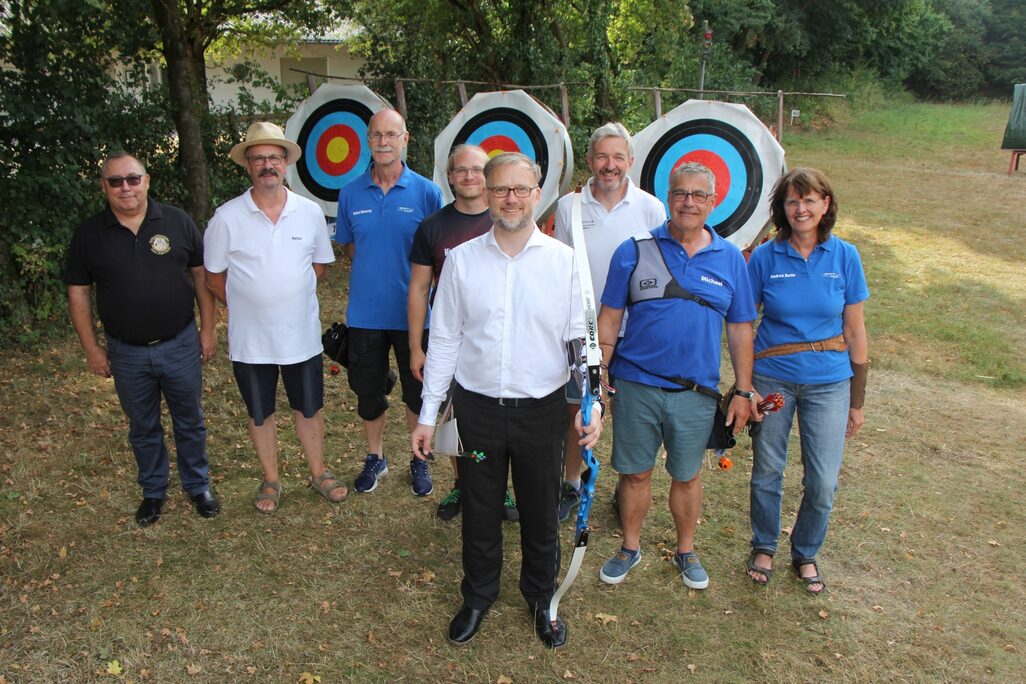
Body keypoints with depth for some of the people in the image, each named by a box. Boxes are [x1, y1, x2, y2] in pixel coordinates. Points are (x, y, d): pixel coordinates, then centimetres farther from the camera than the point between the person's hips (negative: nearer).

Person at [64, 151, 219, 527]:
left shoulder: (177, 221, -5)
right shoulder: (88, 234, -3)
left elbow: (202, 275, 1)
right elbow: (79, 293, 2)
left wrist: (208, 327, -1)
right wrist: (91, 347, 1)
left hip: (180, 345, -1)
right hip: (126, 354, 1)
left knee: (190, 421, 13)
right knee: (142, 427, 16)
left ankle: (198, 485, 32)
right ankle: (153, 491, 35)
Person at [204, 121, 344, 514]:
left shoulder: (310, 212, -3)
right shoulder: (227, 217, -9)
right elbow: (214, 275, 0)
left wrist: (293, 293, 4)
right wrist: (249, 305, 1)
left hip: (302, 335, 1)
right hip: (250, 340, -1)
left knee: (310, 409, 15)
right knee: (260, 414, 14)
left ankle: (318, 473, 35)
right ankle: (271, 481, 33)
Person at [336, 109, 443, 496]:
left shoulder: (426, 192, -6)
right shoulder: (351, 193, 0)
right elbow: (348, 247, 12)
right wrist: (372, 273, 1)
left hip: (413, 312, -2)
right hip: (365, 313, 2)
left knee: (418, 392, 11)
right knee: (368, 392, 15)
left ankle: (419, 460, 32)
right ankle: (375, 457, 37)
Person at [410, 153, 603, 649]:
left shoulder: (564, 261, -3)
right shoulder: (461, 259, -1)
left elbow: (579, 339, -1)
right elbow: (444, 340, 3)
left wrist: (591, 403, -15)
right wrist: (428, 414, 3)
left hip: (542, 410, 0)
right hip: (477, 408, 1)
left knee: (541, 513, 15)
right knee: (479, 511, 16)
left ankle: (542, 598, 41)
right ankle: (478, 596, 41)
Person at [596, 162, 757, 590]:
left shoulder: (730, 259, 2)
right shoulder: (634, 251, -3)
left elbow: (739, 329, 6)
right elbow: (609, 318, 0)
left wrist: (743, 391, 4)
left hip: (696, 392, 1)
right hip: (636, 386, -1)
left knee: (686, 476, 16)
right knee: (635, 473, 12)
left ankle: (686, 552, 37)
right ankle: (630, 548, 34)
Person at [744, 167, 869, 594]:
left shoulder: (844, 257, -3)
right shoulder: (764, 258, -6)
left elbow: (854, 332, 1)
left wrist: (857, 401, 4)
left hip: (828, 382, 1)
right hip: (772, 379, 0)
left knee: (823, 483, 4)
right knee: (766, 473, 11)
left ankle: (806, 554, 31)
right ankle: (764, 547, 36)